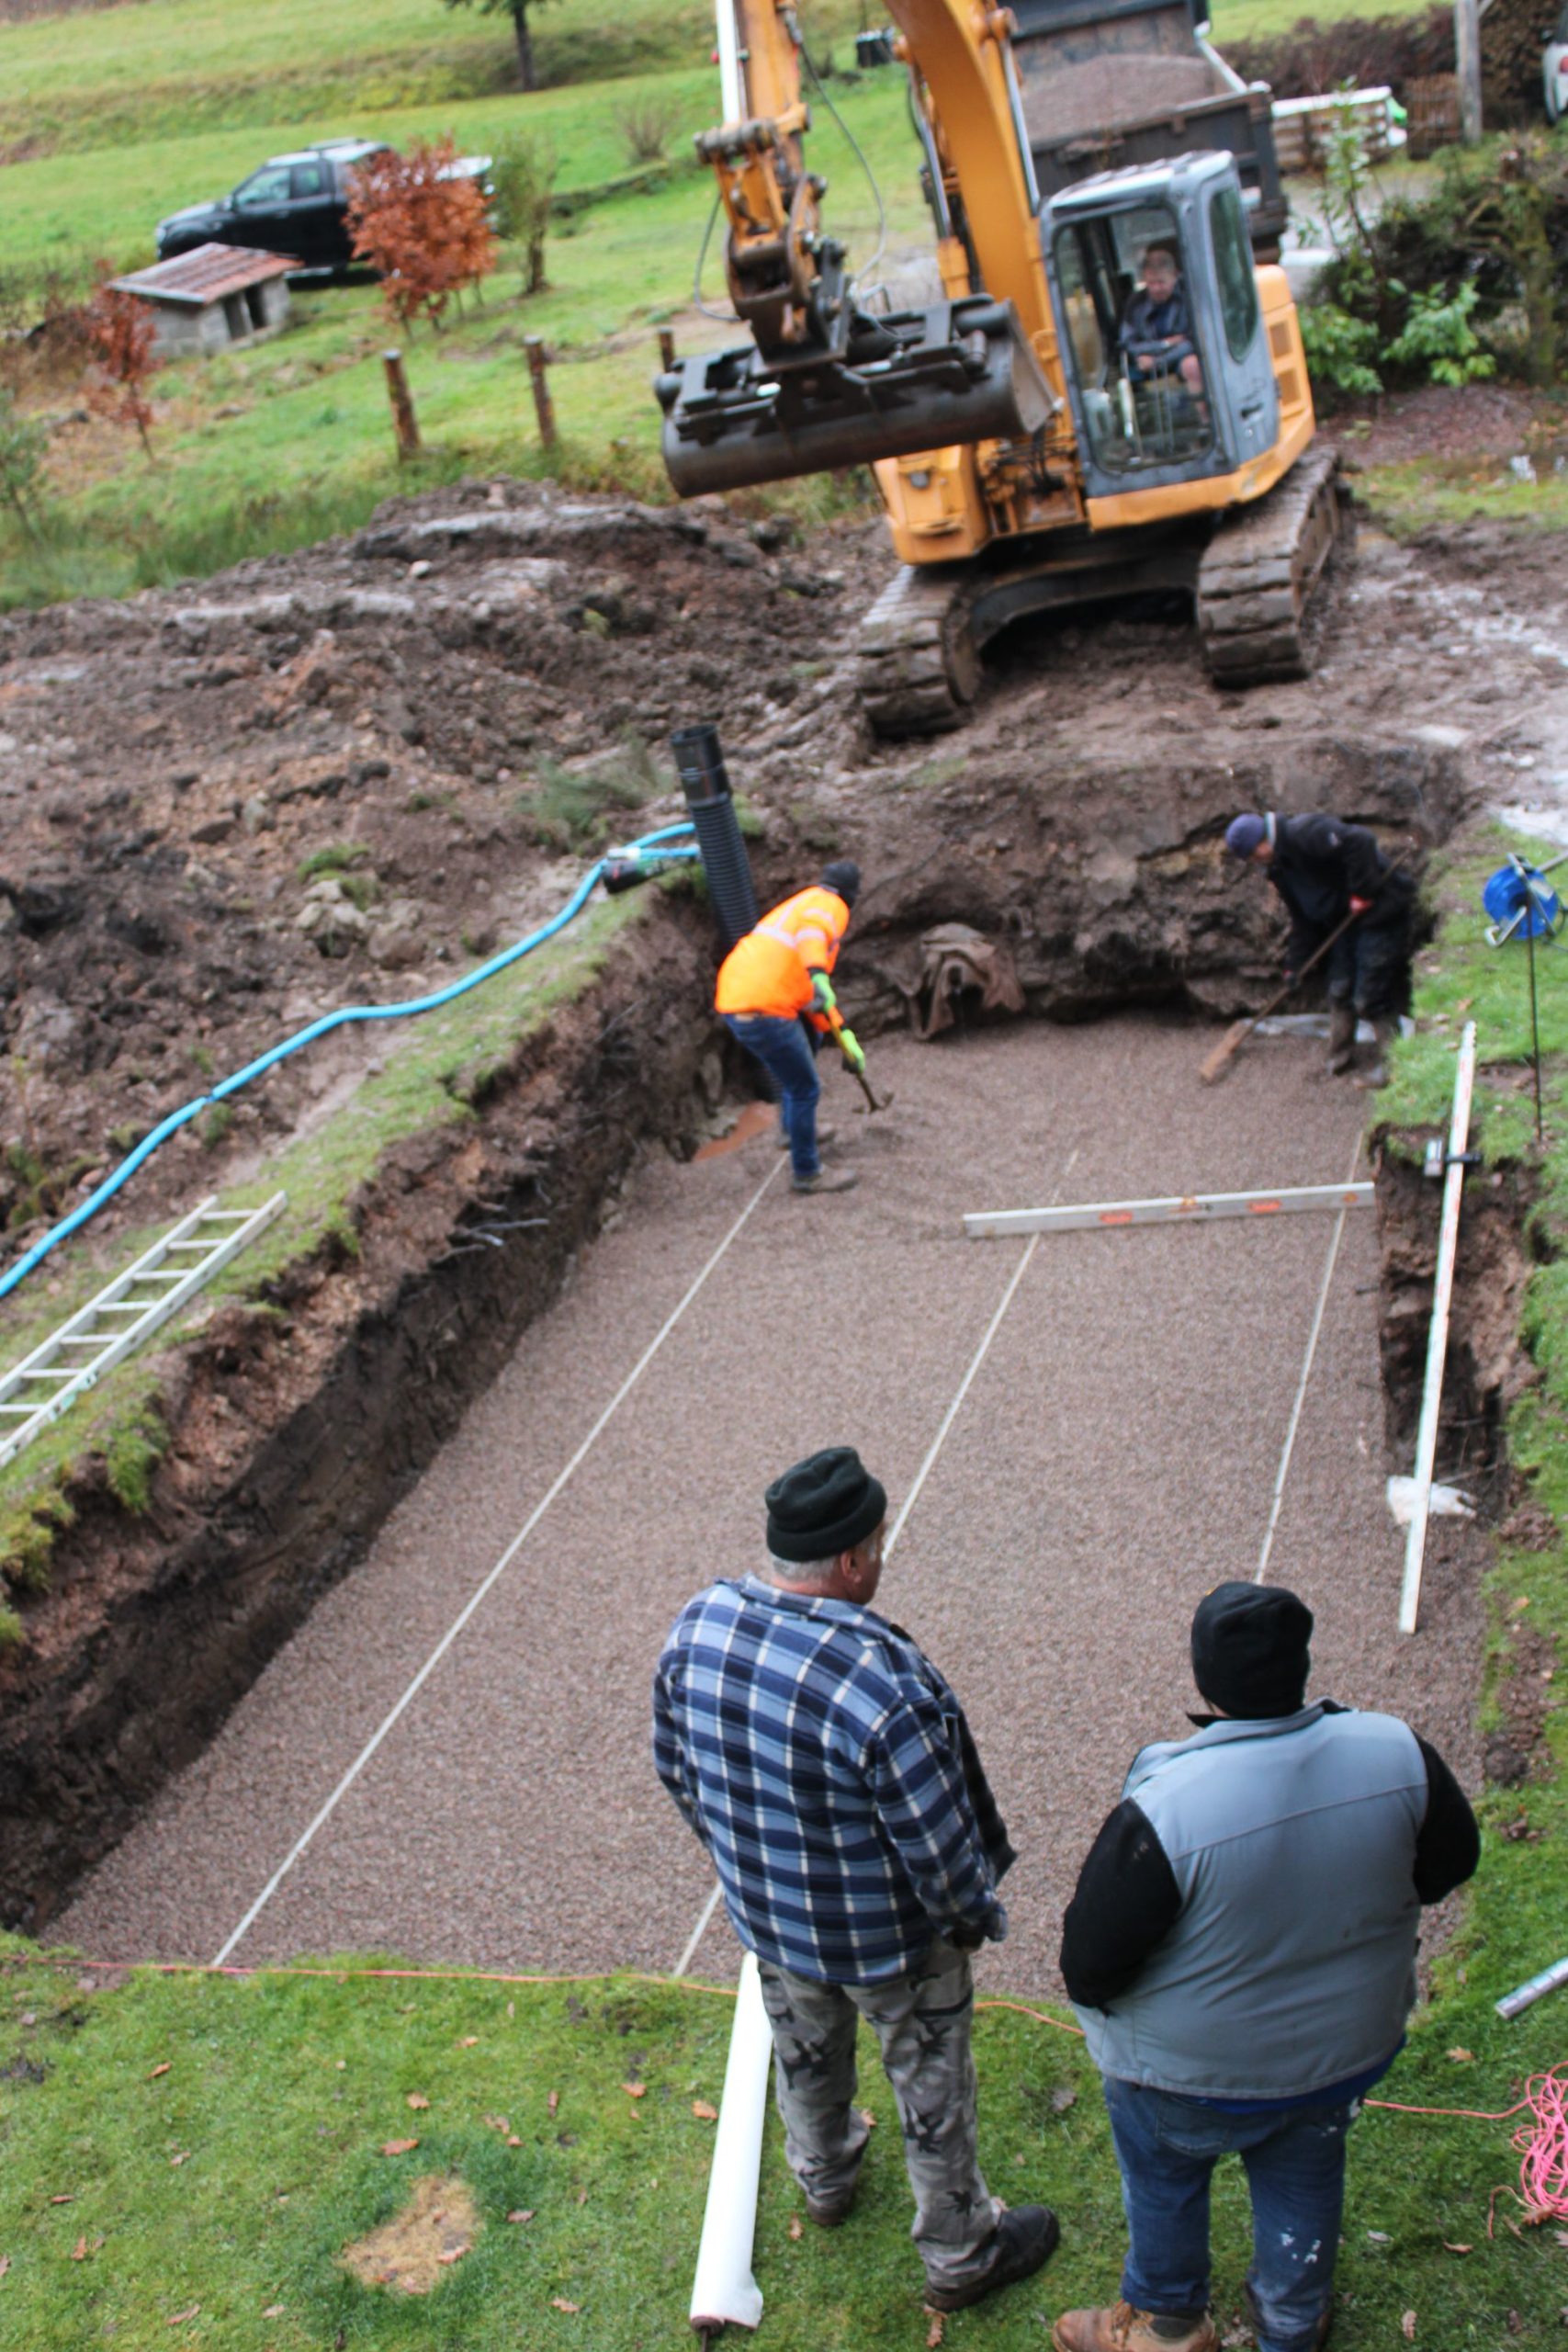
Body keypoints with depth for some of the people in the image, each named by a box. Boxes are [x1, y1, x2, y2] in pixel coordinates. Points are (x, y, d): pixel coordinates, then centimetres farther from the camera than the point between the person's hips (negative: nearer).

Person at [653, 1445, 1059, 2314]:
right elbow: (936, 1839, -26)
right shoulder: (881, 1681, -38)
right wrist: (975, 1912, -5)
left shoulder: (697, 1627, -18)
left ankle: (824, 2177, 60)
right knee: (932, 2088, 20)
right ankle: (959, 2254, 43)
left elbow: (676, 1768, -1)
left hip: (765, 1915, 6)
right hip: (887, 1935, -5)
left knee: (805, 2051, 32)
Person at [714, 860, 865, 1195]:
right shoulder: (829, 906, 2)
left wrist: (845, 1036, 33)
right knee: (804, 1089, 4)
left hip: (733, 1000, 10)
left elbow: (813, 994, 33)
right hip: (764, 1011, -10)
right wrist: (818, 975, -40)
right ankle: (807, 1173, 17)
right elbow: (812, 930, -26)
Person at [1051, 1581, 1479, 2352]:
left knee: (1164, 2179, 27)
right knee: (1304, 2178, 30)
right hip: (1348, 2048, 4)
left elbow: (1092, 1961, -25)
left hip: (1191, 2072, -3)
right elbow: (1450, 1862, -4)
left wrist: (1094, 1994, -2)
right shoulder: (1397, 1754, -23)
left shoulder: (1163, 1812, -37)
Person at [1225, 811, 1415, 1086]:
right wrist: (1294, 964, 12)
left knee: (1370, 996, -7)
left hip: (1379, 912, -9)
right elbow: (1303, 919, 16)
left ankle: (1387, 1065, 4)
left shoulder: (1305, 834, -20)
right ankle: (1340, 1056, 29)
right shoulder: (1280, 868, 11)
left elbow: (1359, 841, -30)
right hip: (1346, 920, 10)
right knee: (1339, 990, 14)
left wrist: (1361, 893, -25)